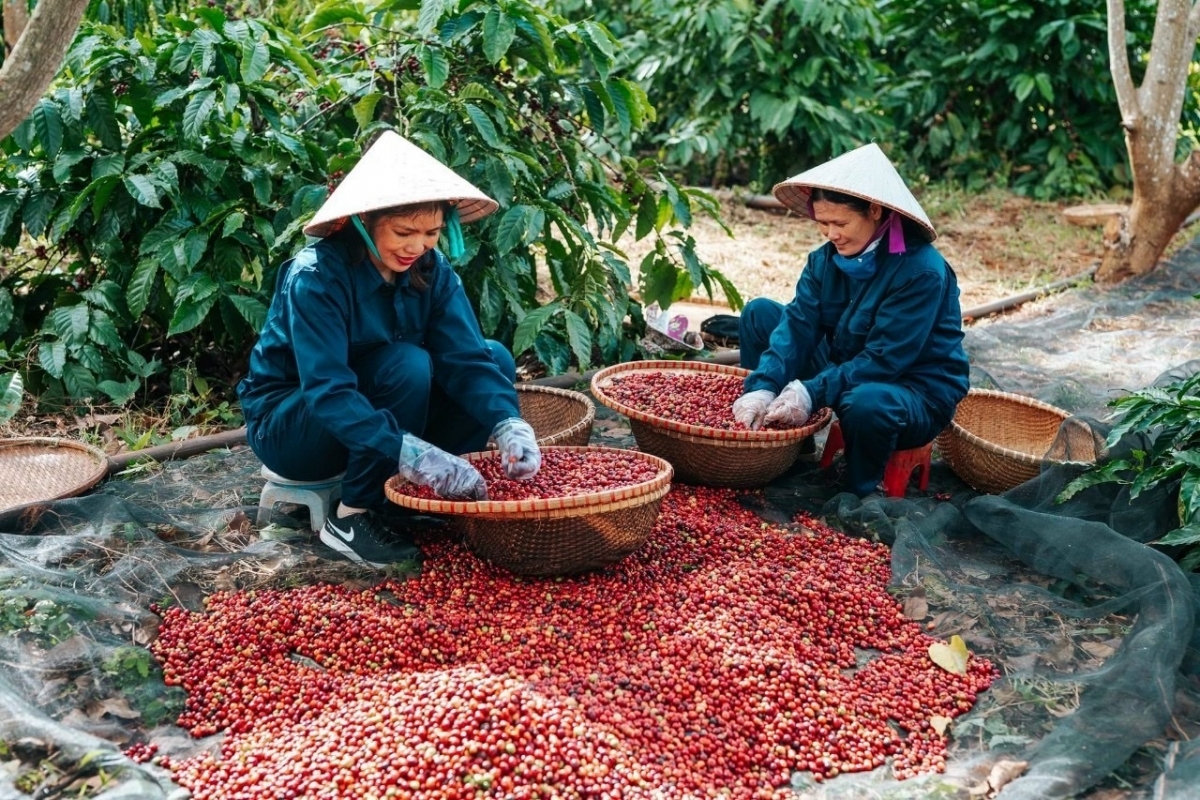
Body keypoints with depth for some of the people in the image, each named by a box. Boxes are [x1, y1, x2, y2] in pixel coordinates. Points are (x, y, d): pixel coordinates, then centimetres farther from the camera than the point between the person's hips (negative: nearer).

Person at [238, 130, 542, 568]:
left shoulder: (432, 270, -10)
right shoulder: (317, 276, -27)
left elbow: (467, 358, -19)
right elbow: (327, 393, -36)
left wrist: (509, 425, -39)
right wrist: (411, 451, -50)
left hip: (377, 414, 6)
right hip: (287, 425, -6)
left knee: (496, 357, -12)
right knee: (408, 365, -33)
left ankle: (411, 494, -7)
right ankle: (352, 516, -19)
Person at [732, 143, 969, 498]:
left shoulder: (921, 271, -25)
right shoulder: (825, 259, -5)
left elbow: (883, 360, -28)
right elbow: (797, 325, -13)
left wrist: (811, 393, -36)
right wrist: (762, 387, -29)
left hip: (913, 394, -6)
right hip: (843, 370, 7)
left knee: (865, 403, -43)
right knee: (759, 313, -1)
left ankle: (859, 494, -11)